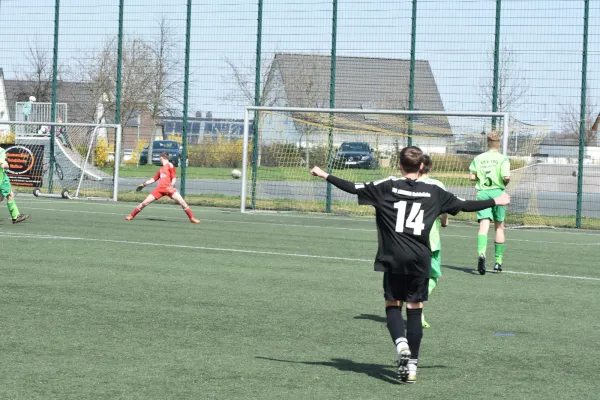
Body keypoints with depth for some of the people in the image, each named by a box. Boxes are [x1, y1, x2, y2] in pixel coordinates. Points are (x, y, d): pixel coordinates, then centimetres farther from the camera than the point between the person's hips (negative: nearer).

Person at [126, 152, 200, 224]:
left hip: (169, 188, -5)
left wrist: (171, 186, -19)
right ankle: (131, 215, 11)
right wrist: (144, 184, 30)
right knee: (145, 202, 0)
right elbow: (154, 179, 30)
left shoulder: (170, 165, 4)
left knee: (181, 201, -20)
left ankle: (192, 218, -12)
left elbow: (174, 178, -3)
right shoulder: (161, 169, 22)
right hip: (160, 188, 6)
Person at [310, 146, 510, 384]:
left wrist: (326, 176, 8)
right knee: (415, 310, 6)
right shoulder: (433, 192, 5)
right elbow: (464, 205, 11)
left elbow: (354, 188, -3)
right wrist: (496, 202, 25)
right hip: (420, 259, 1)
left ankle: (401, 344, -18)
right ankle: (411, 365, 6)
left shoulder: (387, 187, 0)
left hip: (394, 259, -1)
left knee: (393, 305, 10)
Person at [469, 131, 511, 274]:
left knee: (484, 225, -9)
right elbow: (506, 177, -14)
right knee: (499, 227, 12)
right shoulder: (502, 159, -3)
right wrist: (504, 183, 8)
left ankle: (481, 253, -35)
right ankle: (498, 261, 16)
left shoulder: (478, 158, 6)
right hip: (498, 193, -1)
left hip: (482, 193, 1)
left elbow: (471, 176, 4)